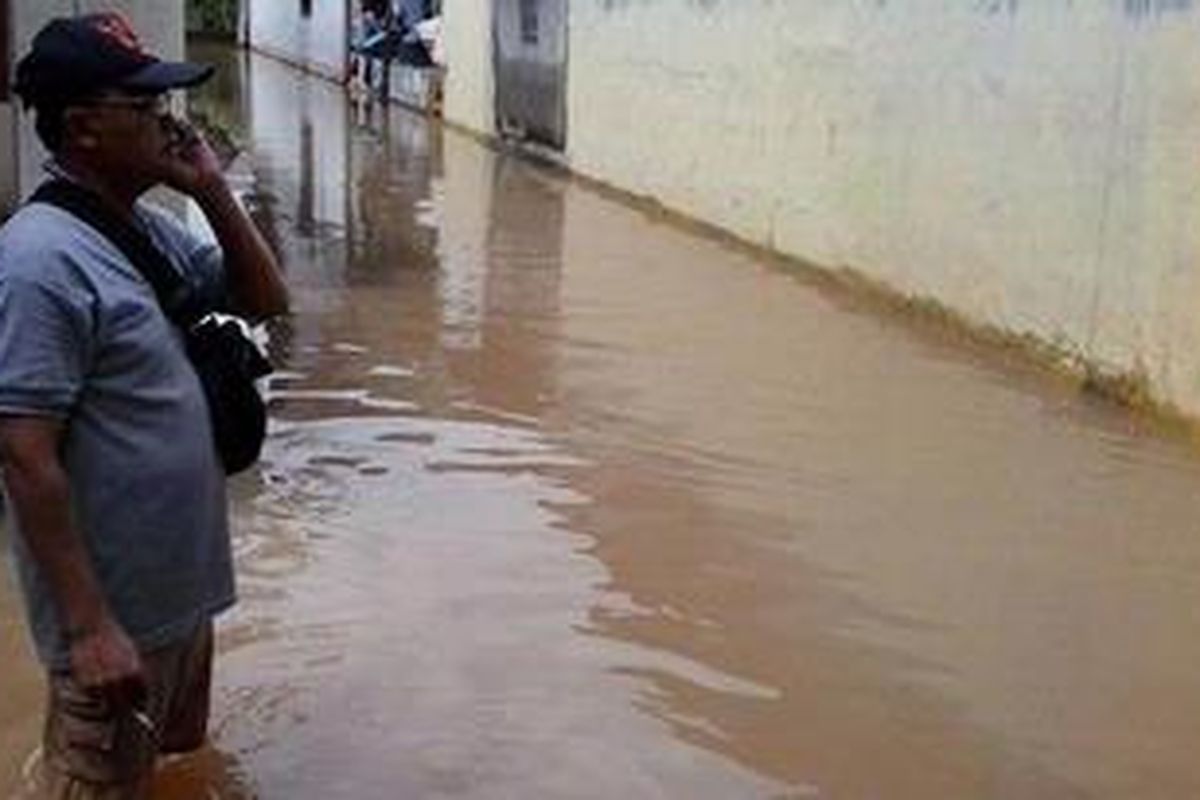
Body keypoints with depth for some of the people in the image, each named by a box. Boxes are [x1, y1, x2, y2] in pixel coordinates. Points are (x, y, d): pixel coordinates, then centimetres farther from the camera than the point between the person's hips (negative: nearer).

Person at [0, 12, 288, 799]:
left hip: (180, 587, 9)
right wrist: (89, 628, -24)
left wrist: (214, 192, -3)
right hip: (116, 613, -8)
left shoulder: (153, 228, 5)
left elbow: (267, 299, 13)